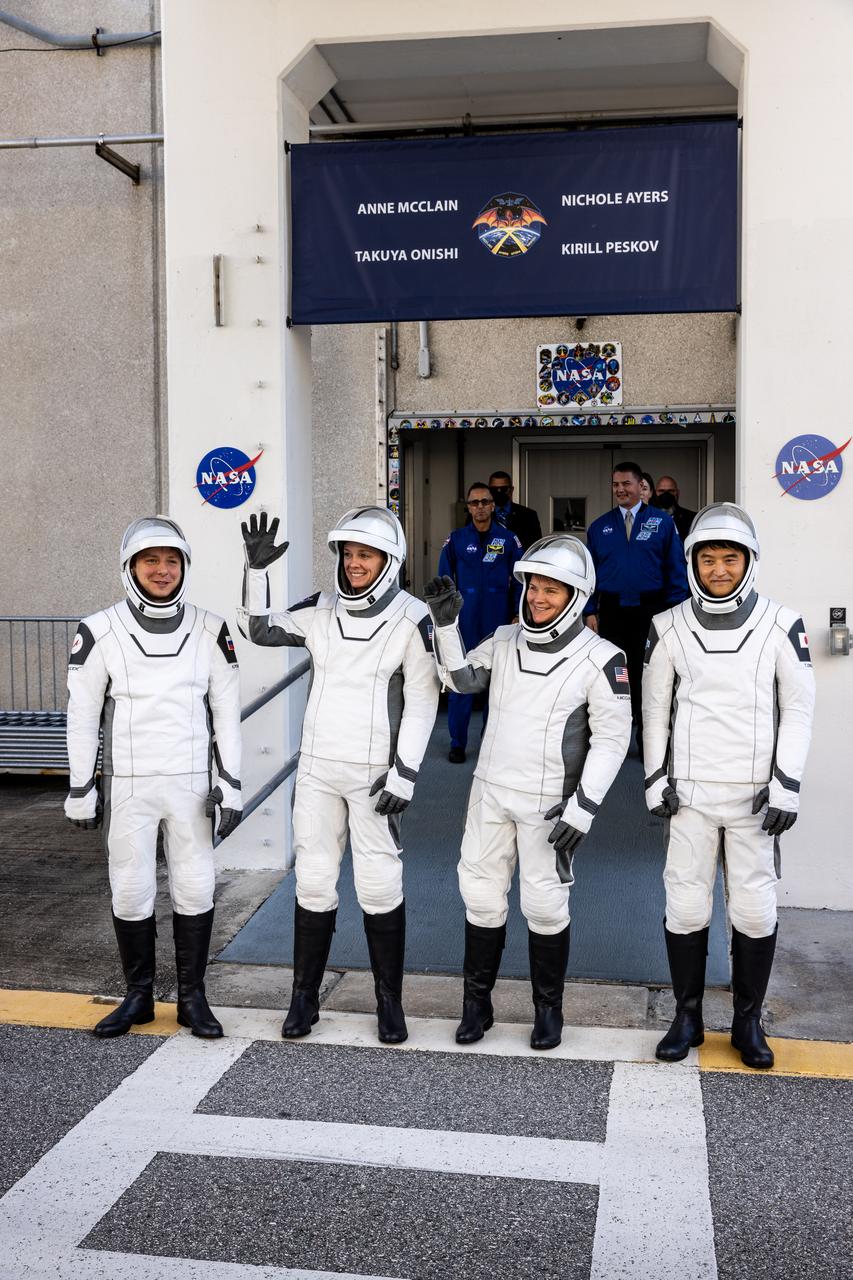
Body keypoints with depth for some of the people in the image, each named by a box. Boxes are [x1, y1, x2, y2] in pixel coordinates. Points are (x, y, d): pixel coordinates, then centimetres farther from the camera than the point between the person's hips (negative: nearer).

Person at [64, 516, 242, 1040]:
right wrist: (81, 790, 0)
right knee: (131, 890, 6)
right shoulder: (100, 632, -4)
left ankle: (193, 996, 18)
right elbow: (82, 716, 0)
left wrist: (230, 784, -1)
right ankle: (139, 996, 22)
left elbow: (227, 713, 3)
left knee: (196, 888, 4)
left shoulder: (210, 631, 0)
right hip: (127, 785, -1)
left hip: (191, 782, 1)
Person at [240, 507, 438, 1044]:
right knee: (313, 882, 9)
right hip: (317, 768, 4)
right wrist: (257, 570, -3)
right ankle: (305, 997, 20)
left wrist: (405, 773, -12)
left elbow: (422, 700, -8)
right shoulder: (322, 609, 4)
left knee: (380, 886, 1)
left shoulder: (410, 618, -8)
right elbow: (262, 631, 11)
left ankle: (390, 1001, 16)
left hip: (374, 773, -4)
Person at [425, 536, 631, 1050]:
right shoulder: (505, 641, 2)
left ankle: (549, 1009, 24)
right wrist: (447, 625, 0)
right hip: (491, 793, 5)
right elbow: (462, 679, 15)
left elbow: (611, 739, -11)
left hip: (549, 804, -4)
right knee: (481, 895, 10)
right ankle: (477, 1002, 25)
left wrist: (584, 806, -17)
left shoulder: (599, 659, -12)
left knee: (545, 906, 4)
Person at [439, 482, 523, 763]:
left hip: (498, 621, 1)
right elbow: (444, 582, 6)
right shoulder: (456, 540, 3)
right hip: (464, 621, -1)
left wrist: (517, 616, 0)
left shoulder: (508, 540, 4)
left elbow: (518, 581, 5)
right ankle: (457, 742, 5)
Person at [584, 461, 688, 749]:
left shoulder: (662, 522, 1)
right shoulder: (600, 527, 8)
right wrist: (590, 611, 2)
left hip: (650, 611, -2)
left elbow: (676, 570, 0)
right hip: (612, 612, 2)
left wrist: (674, 612, -6)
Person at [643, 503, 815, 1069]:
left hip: (756, 793, -1)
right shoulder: (669, 628, 1)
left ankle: (749, 1021, 20)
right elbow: (656, 708, 8)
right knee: (685, 906, 4)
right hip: (690, 790, 1)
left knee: (756, 910, 3)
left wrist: (787, 783, -6)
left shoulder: (781, 625, -4)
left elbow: (799, 709, 0)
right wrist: (656, 777, 3)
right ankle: (688, 1017, 20)